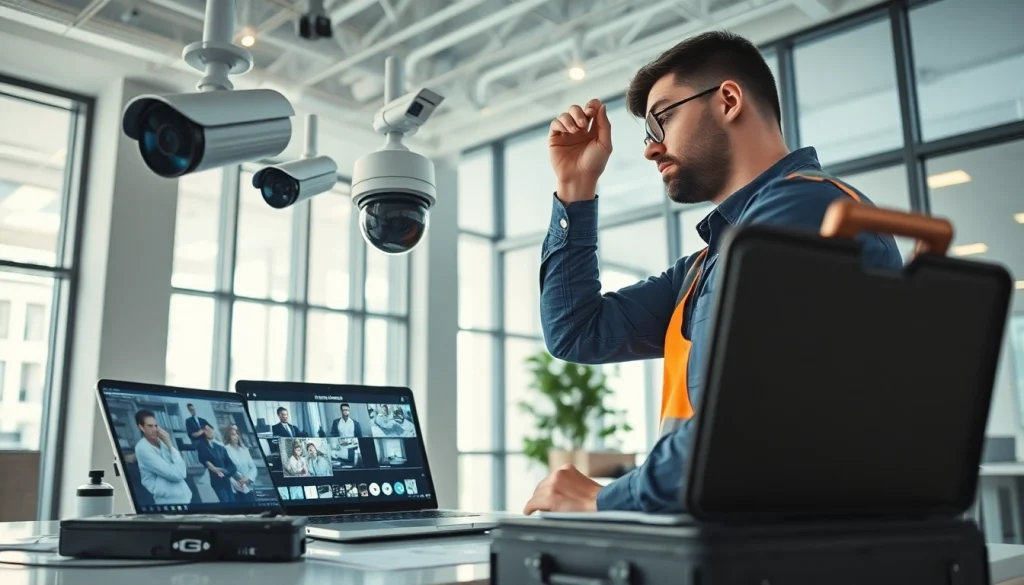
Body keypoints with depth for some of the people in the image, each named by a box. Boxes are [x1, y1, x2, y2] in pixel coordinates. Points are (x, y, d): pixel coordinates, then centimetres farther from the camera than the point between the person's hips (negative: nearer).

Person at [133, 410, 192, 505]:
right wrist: (170, 444, -14)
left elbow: (183, 471, 4)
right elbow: (176, 474, -20)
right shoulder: (143, 448, -15)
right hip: (170, 501, -7)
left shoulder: (160, 442, 7)